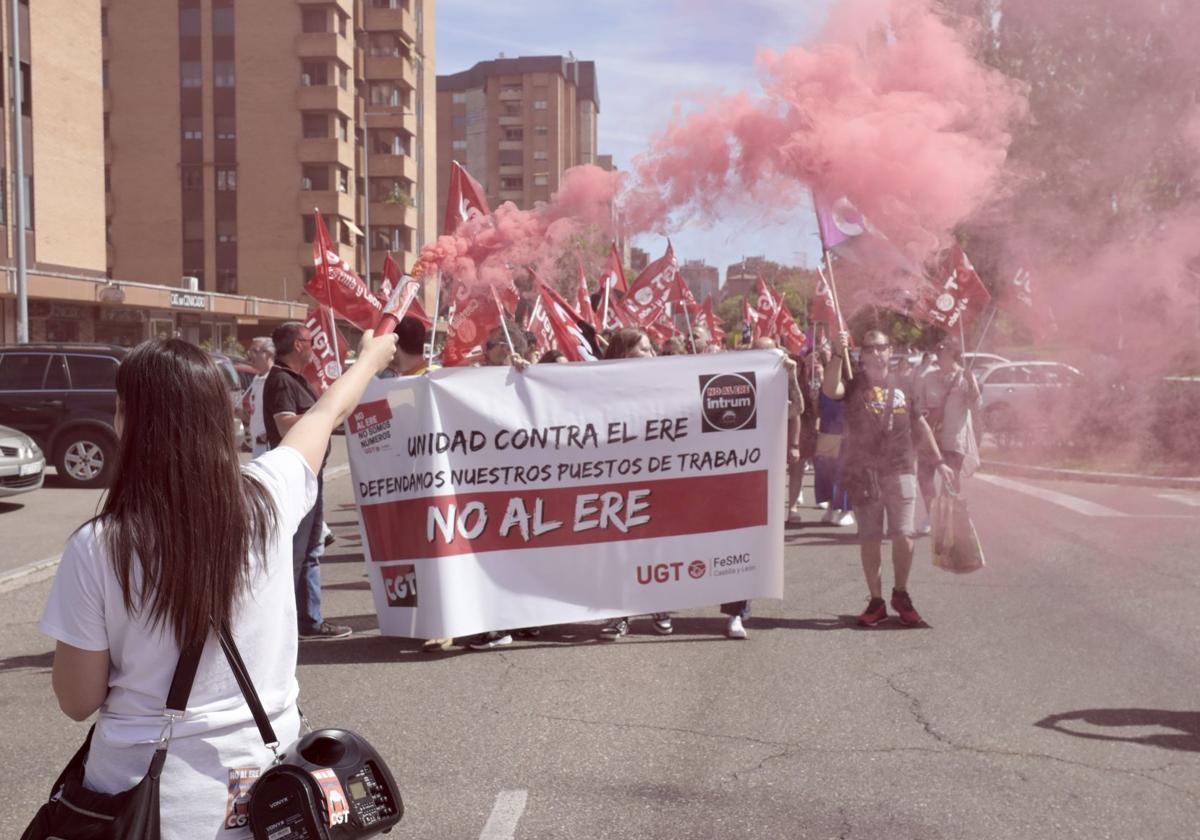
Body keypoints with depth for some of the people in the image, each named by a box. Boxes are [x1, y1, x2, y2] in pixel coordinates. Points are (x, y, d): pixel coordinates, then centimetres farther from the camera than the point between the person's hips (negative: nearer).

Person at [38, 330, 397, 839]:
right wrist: (371, 357, 30)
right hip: (269, 783, 3)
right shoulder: (267, 499, -11)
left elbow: (78, 701, -6)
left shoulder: (97, 548, -18)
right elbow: (330, 411, 10)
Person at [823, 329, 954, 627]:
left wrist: (939, 460, 17)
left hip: (899, 471, 2)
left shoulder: (902, 386, 8)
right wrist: (837, 354, -34)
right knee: (869, 539, 3)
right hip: (863, 474, -1)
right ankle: (876, 601, 14)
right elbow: (830, 390, -24)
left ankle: (901, 594, 19)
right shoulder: (854, 385, 0)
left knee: (904, 536, -2)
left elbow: (920, 424, 18)